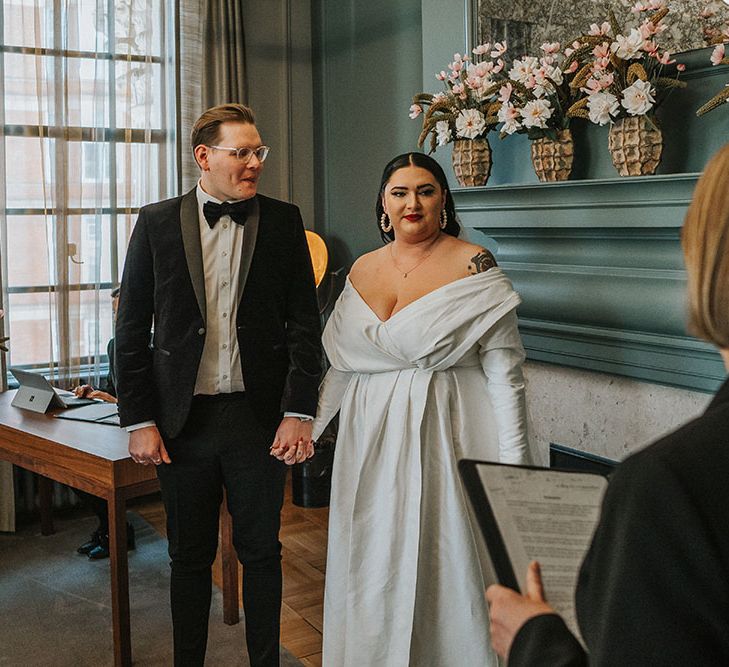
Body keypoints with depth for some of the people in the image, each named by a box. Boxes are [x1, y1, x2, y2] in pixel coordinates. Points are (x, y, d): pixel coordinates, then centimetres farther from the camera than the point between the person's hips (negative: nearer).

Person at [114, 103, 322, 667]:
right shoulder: (157, 223, 0)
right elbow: (132, 329, 1)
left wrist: (298, 413, -7)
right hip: (182, 419, 0)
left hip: (259, 417, 0)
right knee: (190, 557, 14)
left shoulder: (284, 222, 1)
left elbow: (305, 322, 0)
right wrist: (139, 420, -4)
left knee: (261, 552, 11)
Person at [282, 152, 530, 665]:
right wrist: (308, 425, 14)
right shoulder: (362, 270, 9)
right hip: (370, 442, 5)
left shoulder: (475, 267, -7)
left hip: (442, 442, -5)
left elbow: (504, 373, -10)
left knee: (440, 567, 3)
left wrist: (513, 463, -14)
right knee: (372, 573, 13)